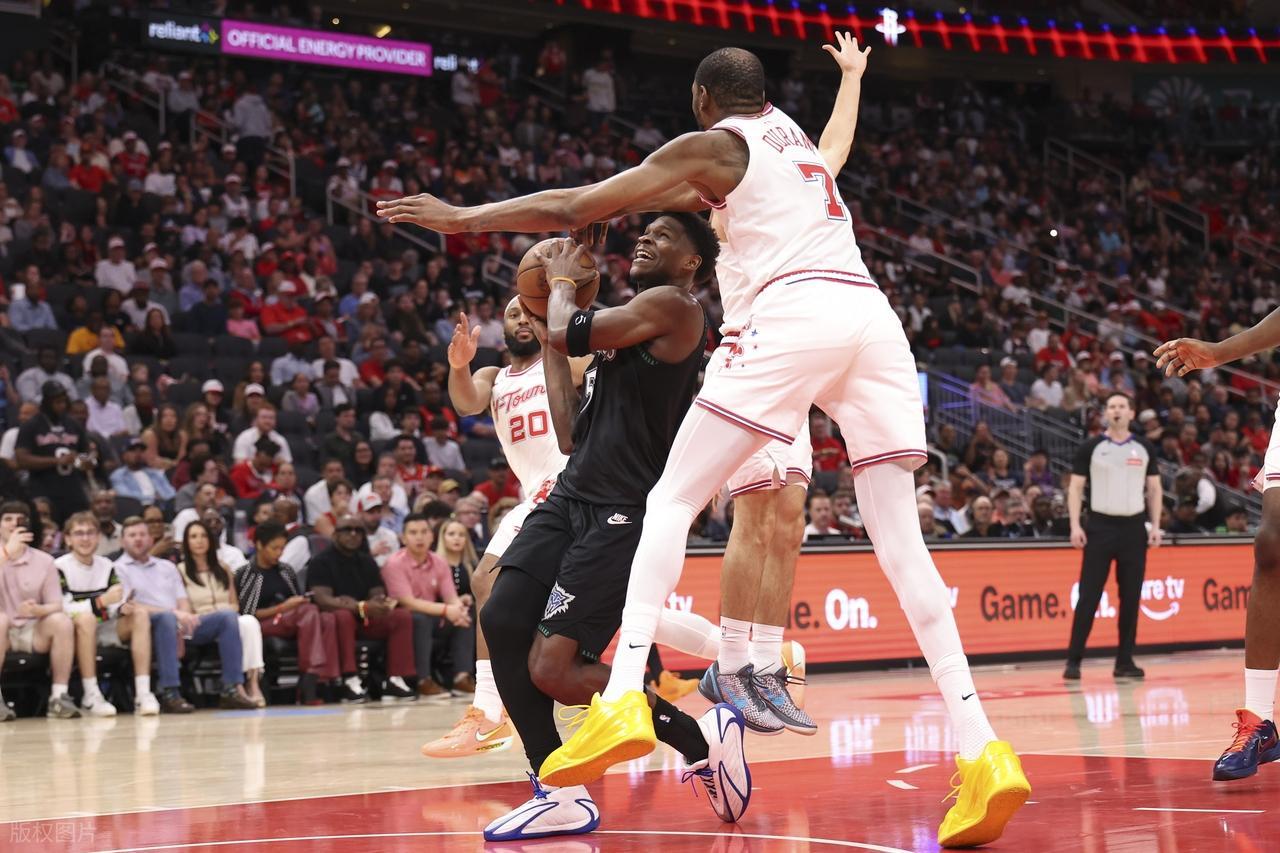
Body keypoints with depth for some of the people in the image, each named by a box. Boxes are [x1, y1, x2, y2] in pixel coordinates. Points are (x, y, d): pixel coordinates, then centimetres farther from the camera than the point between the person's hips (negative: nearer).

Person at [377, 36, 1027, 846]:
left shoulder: (711, 145, 13)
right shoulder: (795, 136, 31)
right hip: (872, 313, 6)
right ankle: (984, 754, -10)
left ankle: (623, 700, -15)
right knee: (901, 542, 2)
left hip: (795, 313, -6)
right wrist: (648, 199, 60)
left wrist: (462, 217, 22)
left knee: (672, 500, 2)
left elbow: (576, 207, 11)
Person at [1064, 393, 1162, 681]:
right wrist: (1075, 525, -9)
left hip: (1133, 527, 3)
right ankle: (1073, 660, -3)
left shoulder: (1144, 449, 8)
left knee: (1131, 597, 3)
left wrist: (1155, 525, 2)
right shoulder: (1091, 448, 1)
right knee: (1089, 596, -5)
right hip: (1100, 526, -2)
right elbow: (1075, 487, 1)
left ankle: (1124, 661, 9)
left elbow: (1154, 488, 12)